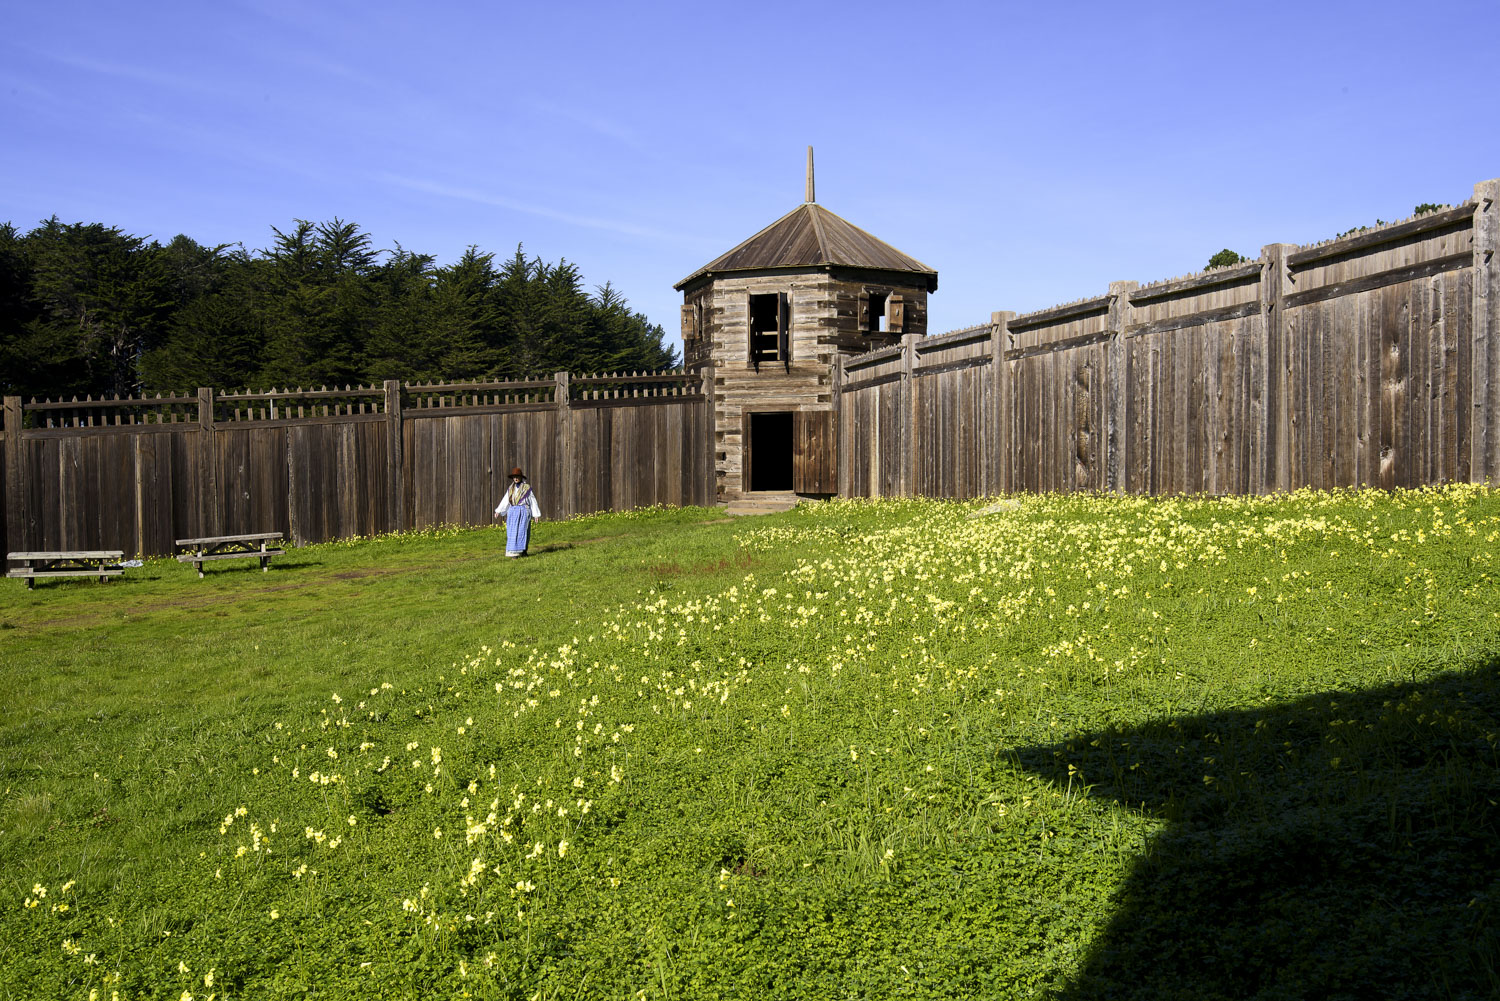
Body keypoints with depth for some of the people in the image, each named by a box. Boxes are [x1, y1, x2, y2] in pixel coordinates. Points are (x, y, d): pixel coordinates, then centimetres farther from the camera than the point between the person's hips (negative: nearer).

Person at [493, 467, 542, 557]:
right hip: (513, 512, 4)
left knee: (522, 530, -8)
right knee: (512, 532, -1)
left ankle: (523, 551, 0)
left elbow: (533, 501, 3)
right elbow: (505, 501, 14)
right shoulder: (511, 488, 13)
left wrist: (536, 514, 1)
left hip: (523, 511, -4)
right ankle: (514, 552, 1)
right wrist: (498, 511, 5)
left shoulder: (527, 488, 1)